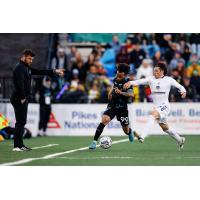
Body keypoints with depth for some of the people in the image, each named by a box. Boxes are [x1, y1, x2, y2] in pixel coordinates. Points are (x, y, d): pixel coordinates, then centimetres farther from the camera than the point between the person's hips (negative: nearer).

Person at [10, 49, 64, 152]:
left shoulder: (27, 68, 19)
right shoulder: (20, 68, -12)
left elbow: (40, 72, 22)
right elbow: (20, 84, -22)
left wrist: (54, 71, 19)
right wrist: (22, 98, -20)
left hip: (23, 99, 10)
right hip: (19, 99, -10)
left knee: (21, 122, 11)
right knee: (20, 122, -10)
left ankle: (20, 144, 14)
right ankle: (17, 146, -10)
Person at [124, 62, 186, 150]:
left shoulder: (169, 80, -1)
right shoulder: (151, 79, 5)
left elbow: (179, 86, 8)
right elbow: (141, 81, -11)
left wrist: (183, 91, -14)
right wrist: (130, 82, -28)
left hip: (164, 106, -6)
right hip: (156, 107, 6)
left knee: (152, 114, -33)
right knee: (165, 128, 17)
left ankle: (142, 137, -44)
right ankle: (180, 140, 41)